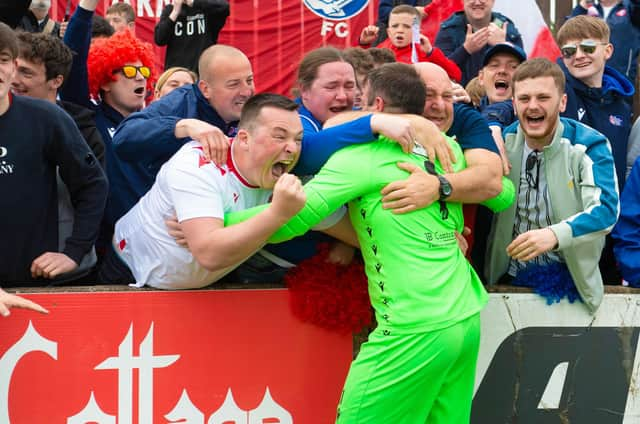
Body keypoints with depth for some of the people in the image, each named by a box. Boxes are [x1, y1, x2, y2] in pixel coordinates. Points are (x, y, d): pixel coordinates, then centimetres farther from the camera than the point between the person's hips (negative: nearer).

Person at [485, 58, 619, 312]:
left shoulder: (590, 146, -11)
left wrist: (554, 234, -41)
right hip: (508, 277, 3)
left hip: (568, 279, -3)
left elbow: (606, 210, -24)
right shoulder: (504, 140, 1)